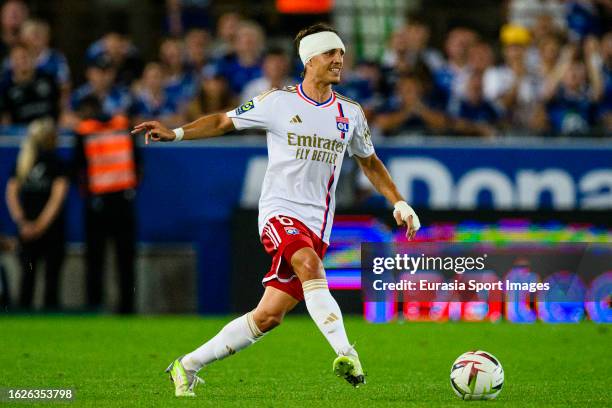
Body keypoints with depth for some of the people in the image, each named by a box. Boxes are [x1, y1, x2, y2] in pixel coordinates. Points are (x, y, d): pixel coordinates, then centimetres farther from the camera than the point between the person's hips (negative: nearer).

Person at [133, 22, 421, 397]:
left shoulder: (350, 113, 9)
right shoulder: (278, 102, -1)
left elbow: (370, 162, 23)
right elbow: (224, 122, 9)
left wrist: (399, 203, 14)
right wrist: (176, 133, -3)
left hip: (317, 224, 4)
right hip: (279, 211, -4)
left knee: (269, 316, -2)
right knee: (310, 266, -36)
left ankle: (187, 367, 11)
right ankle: (344, 353, -44)